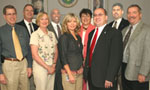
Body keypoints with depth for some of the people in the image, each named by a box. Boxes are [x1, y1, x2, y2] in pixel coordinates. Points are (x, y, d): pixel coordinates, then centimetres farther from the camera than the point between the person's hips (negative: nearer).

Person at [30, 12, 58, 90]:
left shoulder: (51, 34, 9)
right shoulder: (35, 35, -6)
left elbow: (56, 52, 11)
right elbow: (35, 55, -11)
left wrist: (54, 65, -4)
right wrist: (47, 67, -12)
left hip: (52, 69, 5)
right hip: (40, 68, -5)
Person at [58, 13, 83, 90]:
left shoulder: (78, 37, 10)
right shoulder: (64, 37, -10)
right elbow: (63, 57, -13)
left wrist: (82, 69, 9)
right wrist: (70, 74, -16)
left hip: (79, 72, 6)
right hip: (69, 72, -6)